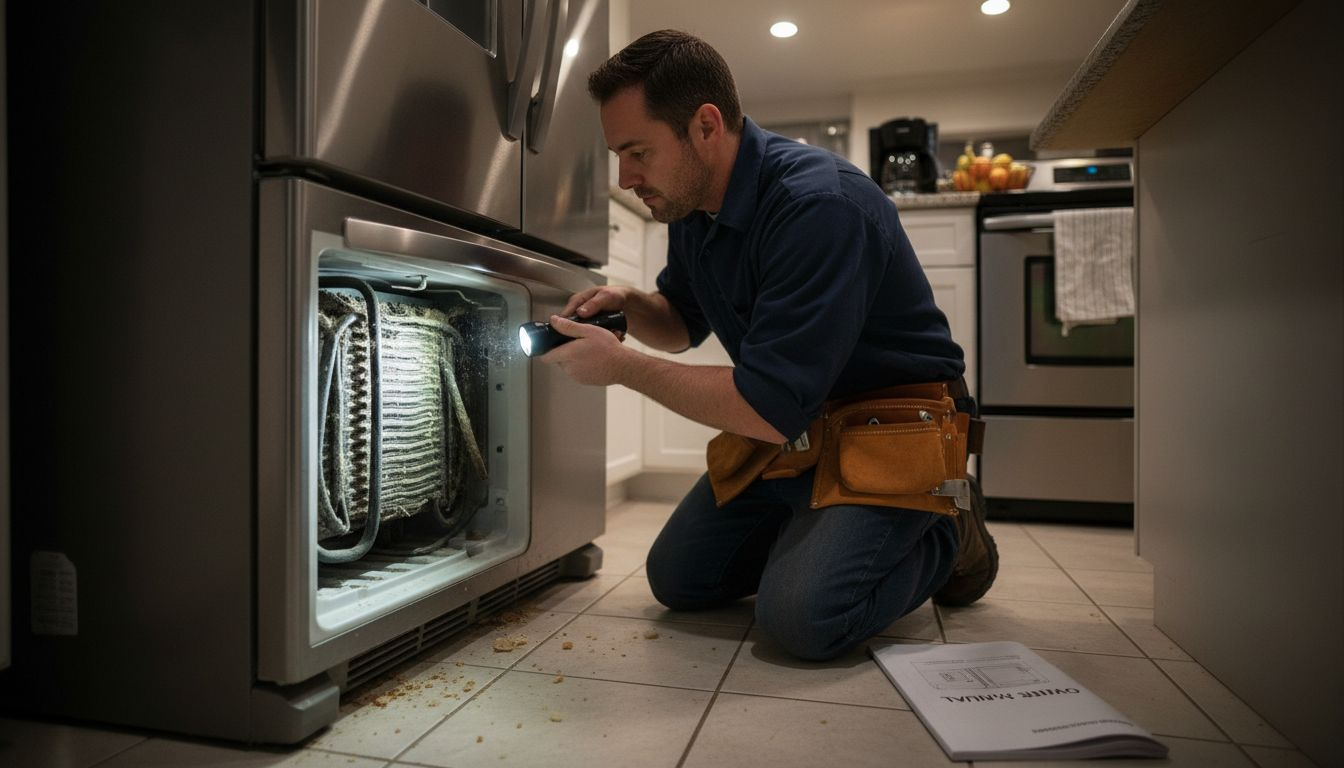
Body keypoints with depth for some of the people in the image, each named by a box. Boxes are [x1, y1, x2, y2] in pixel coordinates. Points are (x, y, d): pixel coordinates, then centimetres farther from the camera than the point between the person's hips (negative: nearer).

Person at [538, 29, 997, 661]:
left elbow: (769, 411, -32)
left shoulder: (817, 204, -29)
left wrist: (622, 366, -23)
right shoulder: (690, 207, -1)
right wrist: (627, 305, -8)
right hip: (793, 426, 8)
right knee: (677, 579, 6)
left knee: (802, 615, -24)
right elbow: (684, 323, 15)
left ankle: (944, 535, 5)